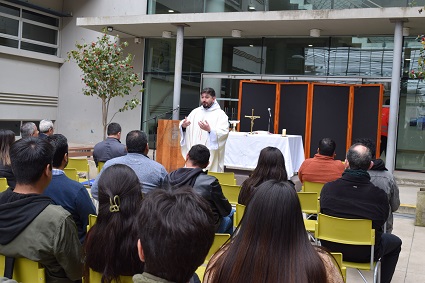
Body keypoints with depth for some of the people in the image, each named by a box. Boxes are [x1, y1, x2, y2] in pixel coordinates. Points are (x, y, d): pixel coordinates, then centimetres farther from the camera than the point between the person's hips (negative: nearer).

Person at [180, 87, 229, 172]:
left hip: (211, 155, -4)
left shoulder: (220, 114, 0)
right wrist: (183, 125, -13)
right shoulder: (195, 112, 14)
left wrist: (210, 130, -28)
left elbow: (224, 133, -13)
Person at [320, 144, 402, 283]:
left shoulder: (328, 188, -17)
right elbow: (382, 222, -5)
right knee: (395, 242, 27)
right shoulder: (379, 195, -22)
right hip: (366, 253, -2)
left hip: (332, 248, 2)